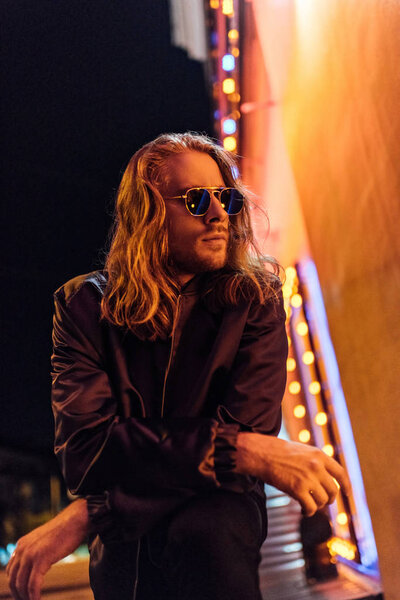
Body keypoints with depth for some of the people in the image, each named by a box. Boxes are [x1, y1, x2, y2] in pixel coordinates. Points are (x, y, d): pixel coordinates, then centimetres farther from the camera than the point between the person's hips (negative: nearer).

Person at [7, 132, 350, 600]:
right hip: (122, 542, 1)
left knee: (205, 533, -31)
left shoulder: (255, 300, -6)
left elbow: (247, 426, -17)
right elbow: (85, 449, -16)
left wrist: (86, 515, -20)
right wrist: (245, 450, -27)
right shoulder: (84, 305, -5)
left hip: (218, 514, 0)